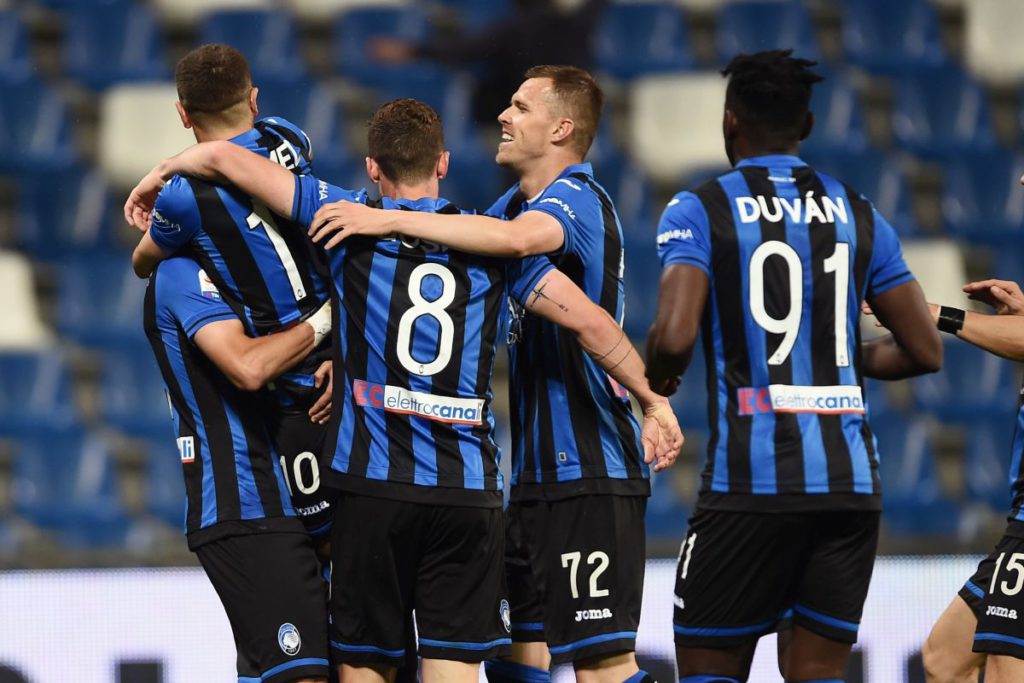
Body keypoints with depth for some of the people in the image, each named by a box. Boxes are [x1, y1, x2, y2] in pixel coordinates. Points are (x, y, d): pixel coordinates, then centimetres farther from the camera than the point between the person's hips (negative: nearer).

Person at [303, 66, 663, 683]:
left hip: (590, 473, -10)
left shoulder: (578, 199, -12)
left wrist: (389, 220, -33)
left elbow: (515, 239, -35)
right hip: (534, 470, 10)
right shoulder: (515, 205, 18)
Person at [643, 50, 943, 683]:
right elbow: (925, 352, 11)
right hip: (850, 478, 4)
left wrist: (656, 382, 6)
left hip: (752, 481, -4)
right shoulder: (859, 214, 10)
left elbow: (675, 338, -16)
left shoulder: (700, 210, -2)